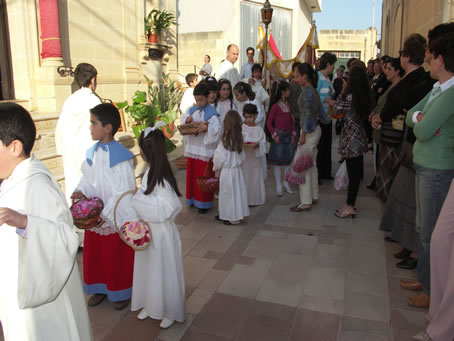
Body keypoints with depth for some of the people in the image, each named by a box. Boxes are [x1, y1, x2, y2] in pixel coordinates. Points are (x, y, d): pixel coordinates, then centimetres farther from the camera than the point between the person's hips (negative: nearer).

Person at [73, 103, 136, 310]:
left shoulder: (120, 157, -21)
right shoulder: (92, 152, 0)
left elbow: (123, 192, -20)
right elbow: (87, 179, 11)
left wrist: (105, 215, -22)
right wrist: (81, 191, -9)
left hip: (116, 218, -7)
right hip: (94, 216, 7)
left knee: (118, 258, 11)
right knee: (94, 254, 20)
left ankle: (121, 292, 33)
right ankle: (100, 288, 41)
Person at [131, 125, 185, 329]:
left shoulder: (159, 177, -27)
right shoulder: (151, 171, -1)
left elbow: (170, 207, -33)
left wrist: (139, 197, -27)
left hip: (160, 232, -8)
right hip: (149, 230, 8)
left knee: (163, 273, 10)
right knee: (149, 270, 23)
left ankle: (170, 312, 31)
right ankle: (151, 305, 43)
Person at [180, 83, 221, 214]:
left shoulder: (211, 113, -12)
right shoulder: (192, 110, 8)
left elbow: (217, 128, -22)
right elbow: (182, 120, 19)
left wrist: (206, 127, -36)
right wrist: (187, 119, -2)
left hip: (205, 148, -6)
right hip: (192, 147, 6)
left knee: (204, 176, 2)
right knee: (192, 174, 14)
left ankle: (204, 202, 14)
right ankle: (194, 198, 29)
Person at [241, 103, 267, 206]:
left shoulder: (259, 129, -2)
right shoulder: (242, 128, 4)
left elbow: (263, 142, -5)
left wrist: (258, 144, -25)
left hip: (256, 158, -2)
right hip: (244, 157, 2)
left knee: (255, 178, 4)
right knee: (244, 178, 7)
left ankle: (255, 199, 15)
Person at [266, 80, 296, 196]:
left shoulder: (287, 105, 8)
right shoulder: (275, 106, -11)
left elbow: (291, 120, 14)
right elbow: (269, 122, -9)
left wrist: (293, 134, 8)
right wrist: (274, 135, -13)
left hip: (288, 135, 6)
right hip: (279, 135, -6)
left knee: (288, 159, 10)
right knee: (277, 160, 1)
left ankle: (286, 182, 23)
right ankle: (278, 185, 11)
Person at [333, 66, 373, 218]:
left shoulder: (350, 96, -18)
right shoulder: (365, 96, 6)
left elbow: (336, 110, -7)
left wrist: (342, 92, -1)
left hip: (351, 138, -8)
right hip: (359, 137, 8)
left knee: (352, 173, -2)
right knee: (356, 172, 14)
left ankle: (350, 207, 7)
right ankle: (351, 203, 25)